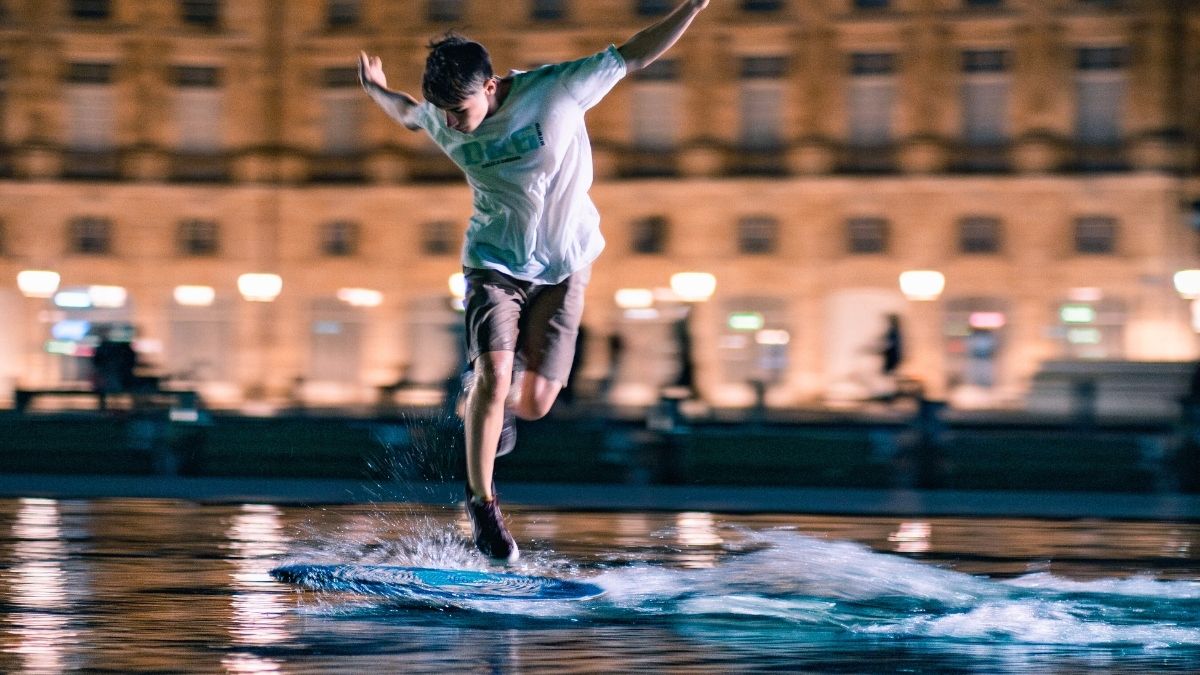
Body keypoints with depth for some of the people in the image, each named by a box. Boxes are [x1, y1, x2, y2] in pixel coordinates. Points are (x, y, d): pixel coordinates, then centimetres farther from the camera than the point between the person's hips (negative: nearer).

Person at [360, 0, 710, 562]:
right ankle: (481, 500, -5)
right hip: (494, 262, 1)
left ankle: (496, 404, 36)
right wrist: (377, 91, 5)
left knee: (534, 404, -2)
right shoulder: (441, 122, -9)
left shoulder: (555, 90, -19)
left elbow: (633, 55, -12)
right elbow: (407, 113, 18)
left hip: (563, 266, -1)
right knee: (493, 375, -21)